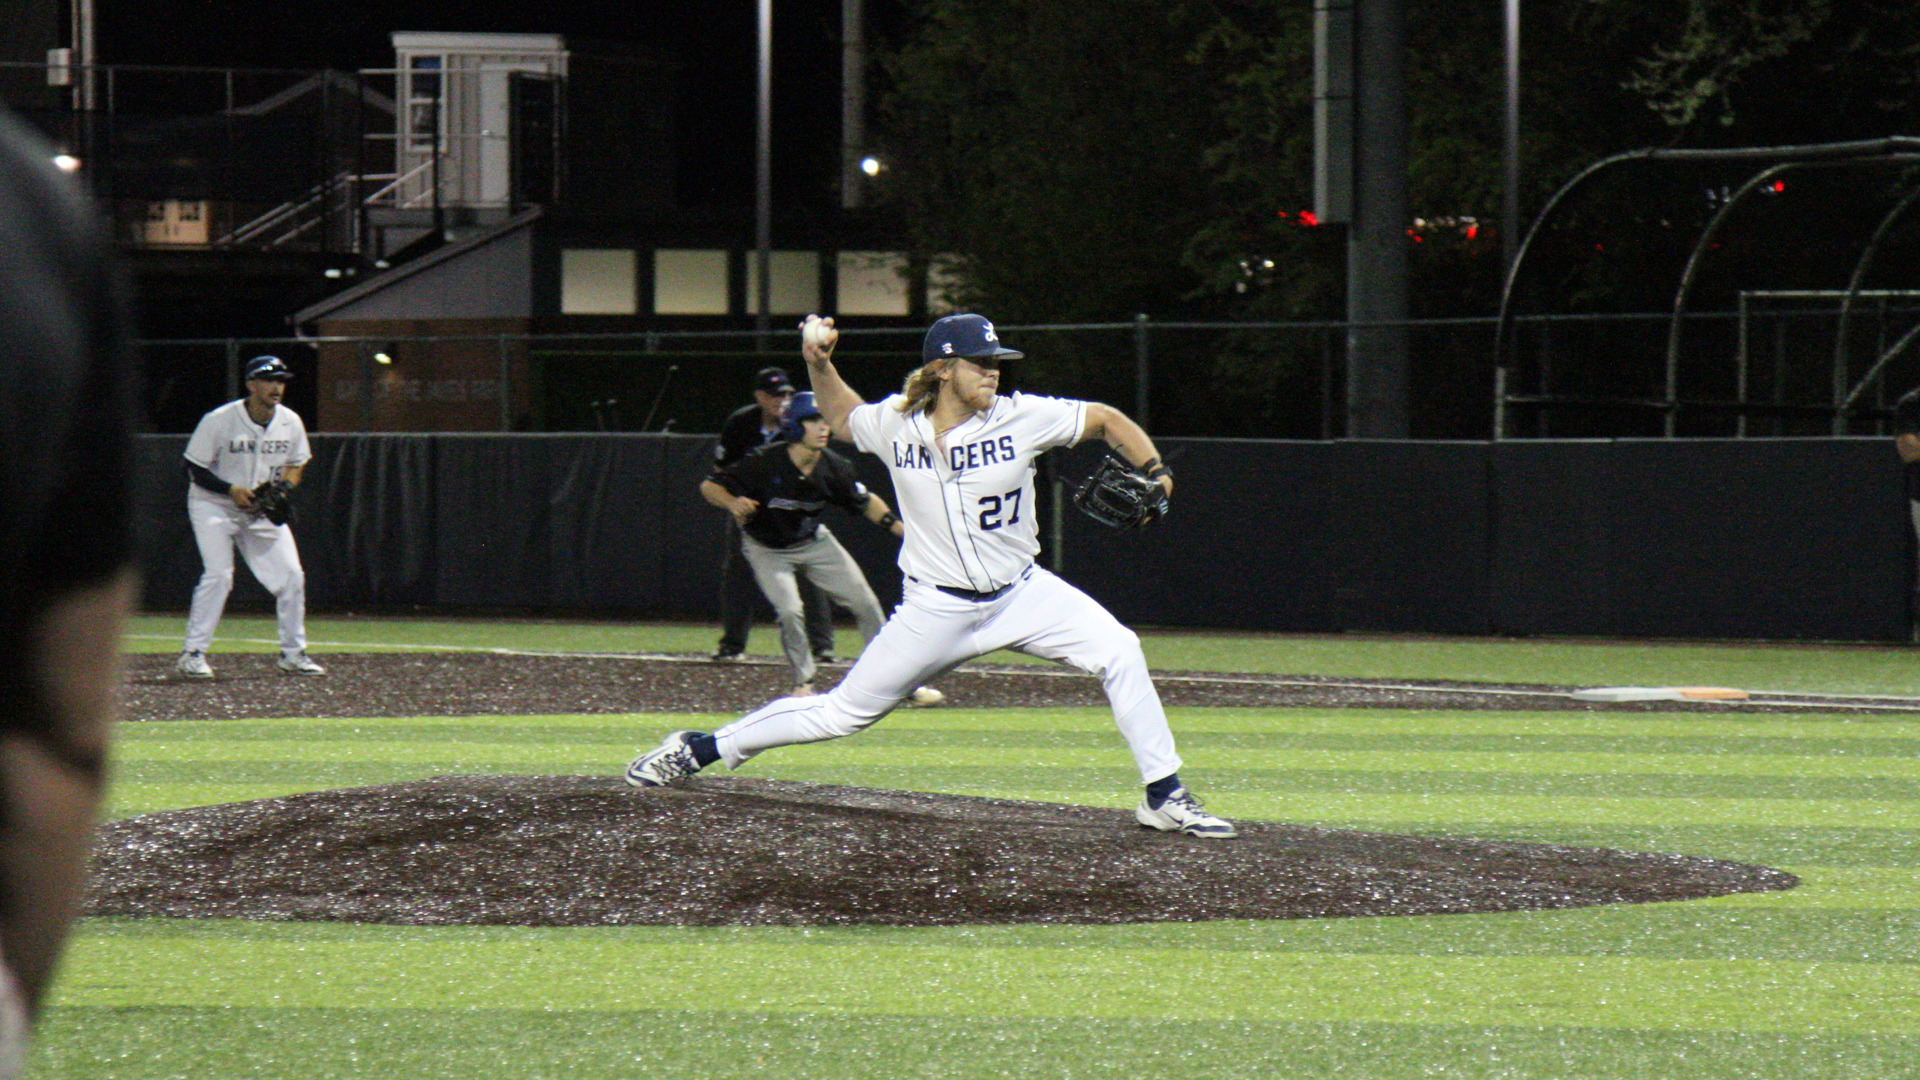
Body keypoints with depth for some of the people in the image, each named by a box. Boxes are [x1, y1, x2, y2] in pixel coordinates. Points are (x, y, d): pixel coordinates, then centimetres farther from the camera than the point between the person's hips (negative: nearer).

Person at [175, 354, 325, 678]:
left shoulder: (290, 423, -4)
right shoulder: (219, 421, -20)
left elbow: (296, 464, 12)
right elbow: (194, 469, -14)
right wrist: (231, 490, -26)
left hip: (263, 510, 5)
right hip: (214, 505, -5)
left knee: (291, 576, -3)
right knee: (218, 575, -20)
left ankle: (293, 653, 12)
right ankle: (192, 654, -12)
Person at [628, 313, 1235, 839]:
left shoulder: (1021, 418, -10)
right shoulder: (893, 425, -6)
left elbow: (1107, 420, 2)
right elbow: (841, 418, 17)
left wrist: (1152, 470, -12)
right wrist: (818, 364, 1)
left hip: (1021, 595, 1)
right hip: (936, 610, -1)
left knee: (1119, 652, -18)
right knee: (845, 712, 1)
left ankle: (1164, 797, -9)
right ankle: (701, 750, 17)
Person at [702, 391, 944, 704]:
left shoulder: (833, 467, -17)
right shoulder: (763, 462, -29)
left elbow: (865, 502, 0)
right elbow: (709, 486, -24)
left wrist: (897, 526, -11)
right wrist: (732, 503, -45)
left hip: (813, 542, 4)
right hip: (768, 549, -4)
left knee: (865, 603, 0)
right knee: (789, 611, -22)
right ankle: (803, 682, 3)